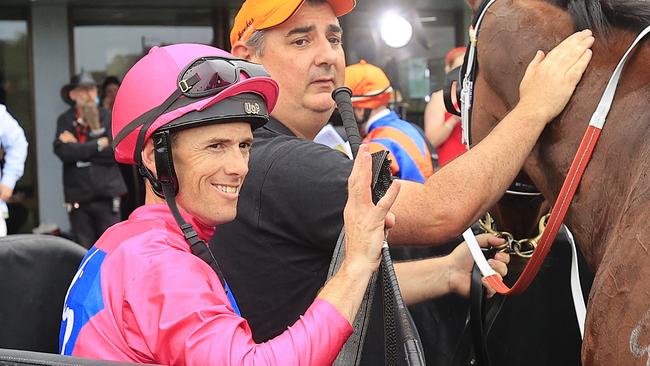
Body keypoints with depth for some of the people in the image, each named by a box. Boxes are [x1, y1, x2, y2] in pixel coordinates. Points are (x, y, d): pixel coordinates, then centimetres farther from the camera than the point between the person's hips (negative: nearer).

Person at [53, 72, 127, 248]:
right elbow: (62, 151, -10)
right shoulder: (65, 120, 6)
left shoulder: (108, 117, 4)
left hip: (107, 195, -1)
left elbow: (115, 151, -8)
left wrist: (78, 147, -7)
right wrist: (99, 144, -9)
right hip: (78, 198, 1)